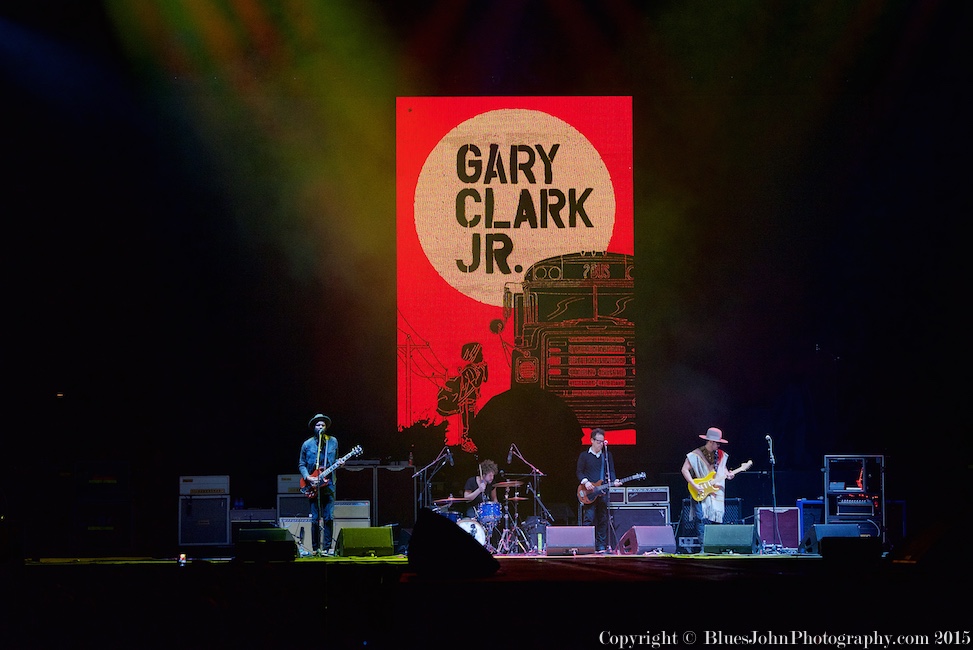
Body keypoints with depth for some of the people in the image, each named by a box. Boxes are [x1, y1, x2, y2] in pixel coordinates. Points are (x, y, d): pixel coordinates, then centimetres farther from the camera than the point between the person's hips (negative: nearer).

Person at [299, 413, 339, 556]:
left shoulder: (333, 442, 9)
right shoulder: (307, 445, 4)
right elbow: (301, 464, 7)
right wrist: (308, 478, -8)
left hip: (329, 484, 1)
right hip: (313, 487, -1)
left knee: (329, 517, -4)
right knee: (315, 519, -1)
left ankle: (327, 548, 1)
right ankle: (315, 548, 7)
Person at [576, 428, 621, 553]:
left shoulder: (607, 455, 14)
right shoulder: (584, 455, 5)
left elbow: (611, 471, 10)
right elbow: (579, 472, 3)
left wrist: (614, 481, -10)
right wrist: (585, 482, -15)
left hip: (603, 492, 4)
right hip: (589, 493, -4)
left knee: (603, 520, 5)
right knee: (588, 519, -11)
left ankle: (601, 546, 9)